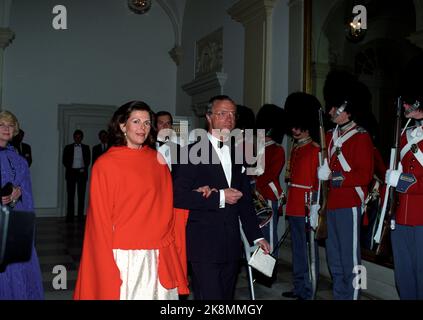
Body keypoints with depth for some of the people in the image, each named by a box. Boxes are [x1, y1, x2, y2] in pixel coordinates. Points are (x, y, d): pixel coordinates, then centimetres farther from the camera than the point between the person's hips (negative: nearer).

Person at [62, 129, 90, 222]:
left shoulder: (86, 148, 11)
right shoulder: (68, 148, 10)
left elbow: (88, 160, 7)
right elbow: (64, 161, 6)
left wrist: (84, 169, -8)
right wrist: (70, 169, -7)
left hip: (82, 173, 0)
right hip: (71, 172, 0)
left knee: (81, 195, -1)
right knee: (70, 195, -2)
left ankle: (80, 216, 3)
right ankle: (70, 216, 0)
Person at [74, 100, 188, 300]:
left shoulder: (158, 160, 7)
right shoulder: (105, 164, -6)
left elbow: (167, 207, 10)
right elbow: (100, 218, -6)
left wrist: (167, 249, 5)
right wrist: (108, 266, -9)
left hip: (157, 257, 4)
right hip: (122, 256, -4)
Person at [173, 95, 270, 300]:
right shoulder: (193, 152, -6)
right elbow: (178, 196, -15)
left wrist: (256, 236, 13)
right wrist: (219, 197, -16)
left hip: (231, 245, 6)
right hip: (203, 245, -6)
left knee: (227, 295, 13)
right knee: (209, 296, -6)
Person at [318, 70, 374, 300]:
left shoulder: (361, 137, -8)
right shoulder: (330, 136, 14)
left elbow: (365, 175, -14)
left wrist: (339, 177, -23)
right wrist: (323, 173, 1)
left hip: (350, 205, -8)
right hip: (332, 204, 8)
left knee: (350, 259, 0)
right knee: (334, 259, 15)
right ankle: (338, 295, 28)